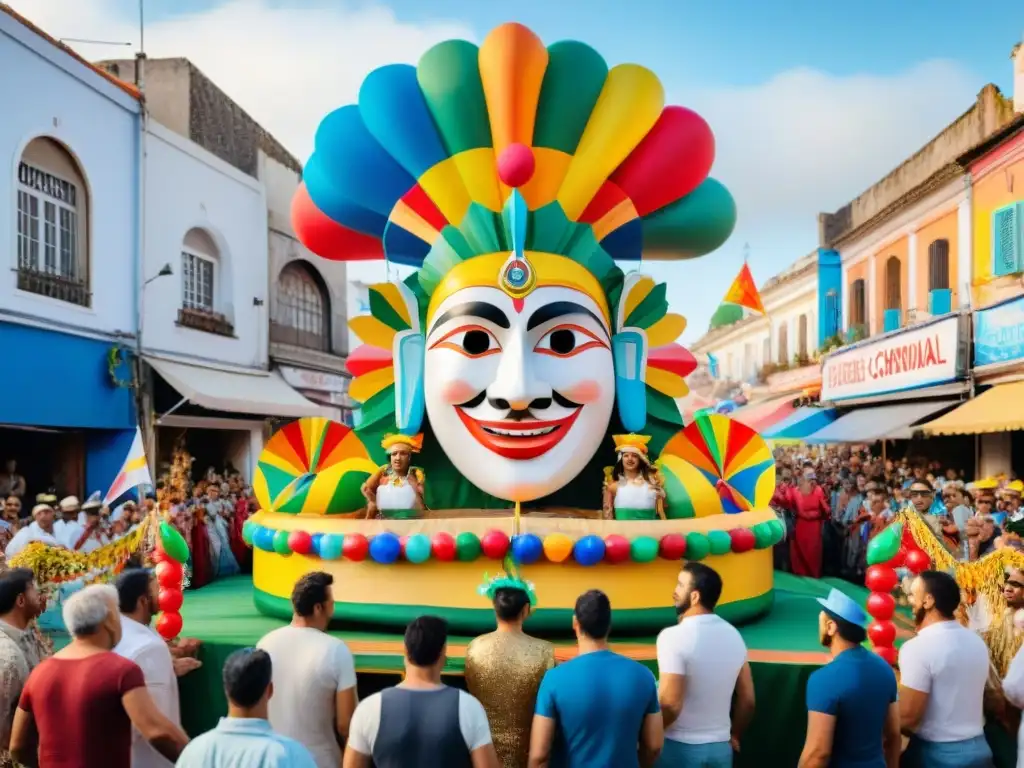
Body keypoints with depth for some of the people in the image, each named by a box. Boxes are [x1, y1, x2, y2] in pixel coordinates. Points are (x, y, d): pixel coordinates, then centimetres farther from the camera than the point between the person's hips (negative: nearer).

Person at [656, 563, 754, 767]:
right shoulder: (733, 635, 3)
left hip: (679, 747, -6)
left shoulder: (674, 636, -19)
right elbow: (748, 700, 9)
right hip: (720, 747, 6)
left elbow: (670, 704, -22)